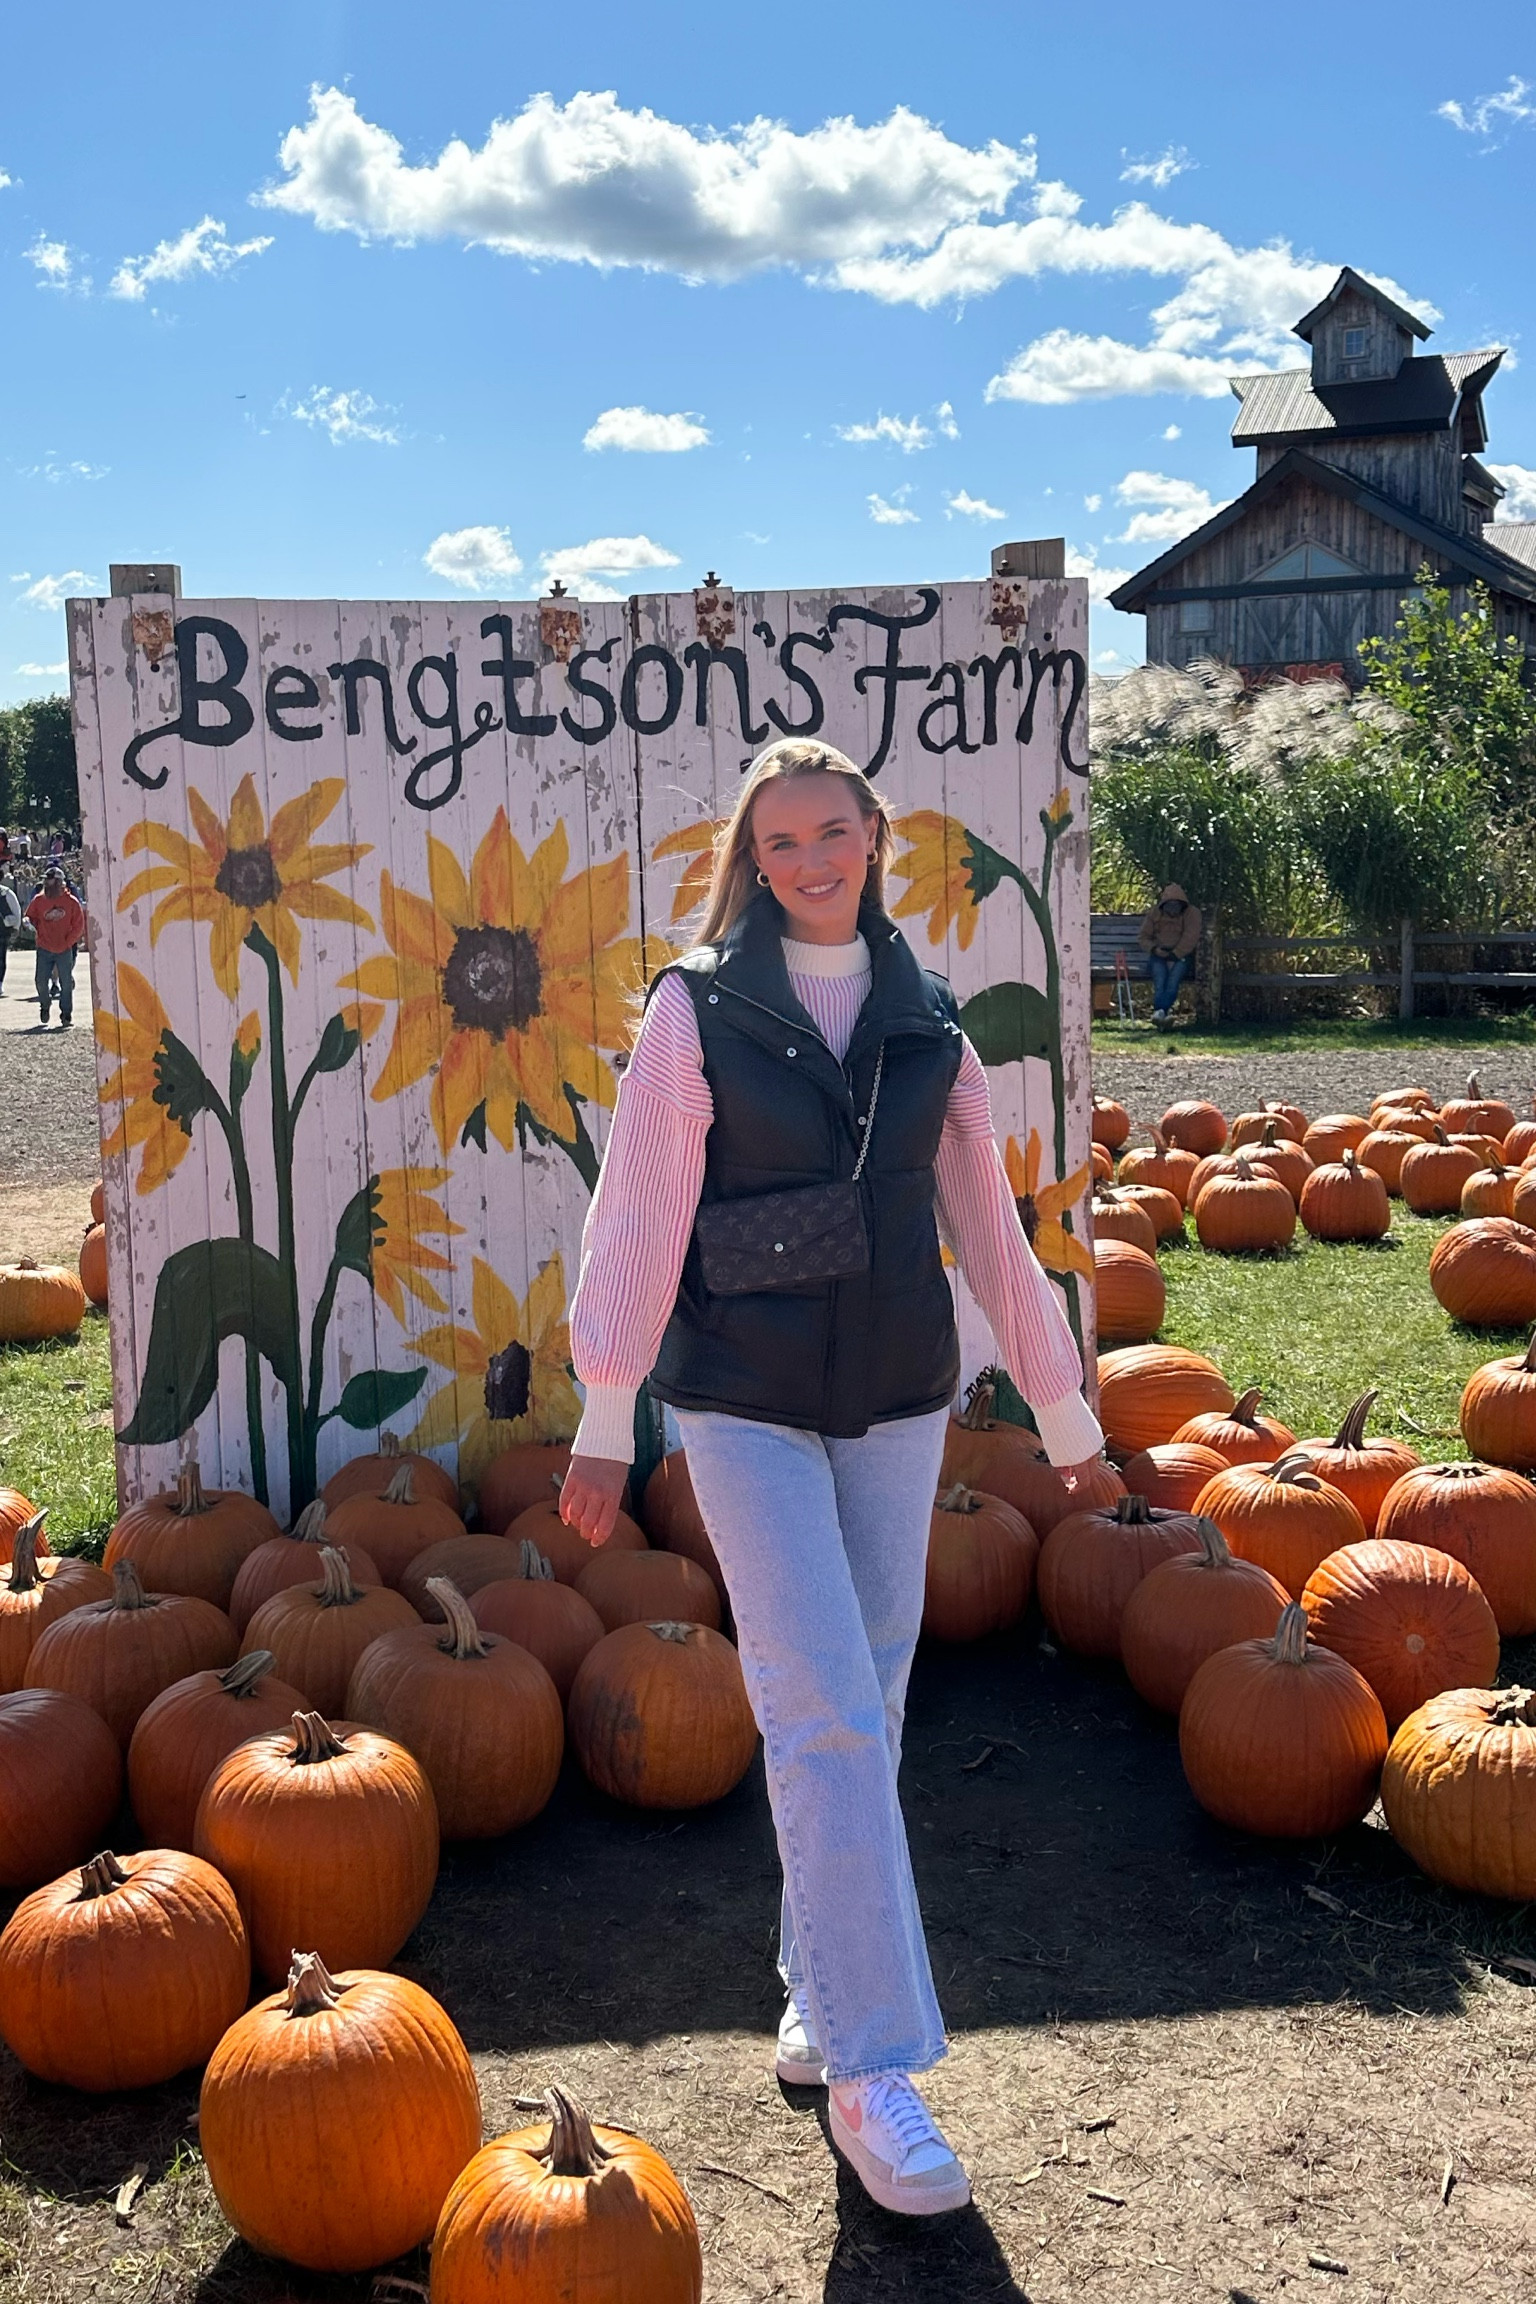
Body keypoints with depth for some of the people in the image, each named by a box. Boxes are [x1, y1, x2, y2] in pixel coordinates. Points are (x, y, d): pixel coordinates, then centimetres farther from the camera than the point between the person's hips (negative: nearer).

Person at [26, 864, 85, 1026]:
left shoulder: (71, 902, -5)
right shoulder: (38, 900, 1)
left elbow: (79, 925, -1)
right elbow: (30, 917, 16)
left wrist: (68, 942, -5)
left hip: (65, 950, -1)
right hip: (44, 949, 2)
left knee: (66, 983, 0)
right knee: (41, 981, -1)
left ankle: (66, 1014, 11)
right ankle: (44, 1006, 26)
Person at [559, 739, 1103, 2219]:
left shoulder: (922, 1014, 7)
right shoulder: (698, 1007, -4)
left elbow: (985, 1220, 11)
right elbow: (639, 1219, -5)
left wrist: (1060, 1402, 13)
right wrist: (604, 1420, -5)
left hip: (899, 1398, 4)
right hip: (747, 1403, -4)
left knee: (867, 1709, 10)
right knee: (826, 1715, -9)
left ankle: (820, 1989, 28)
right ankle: (869, 2069, -1)